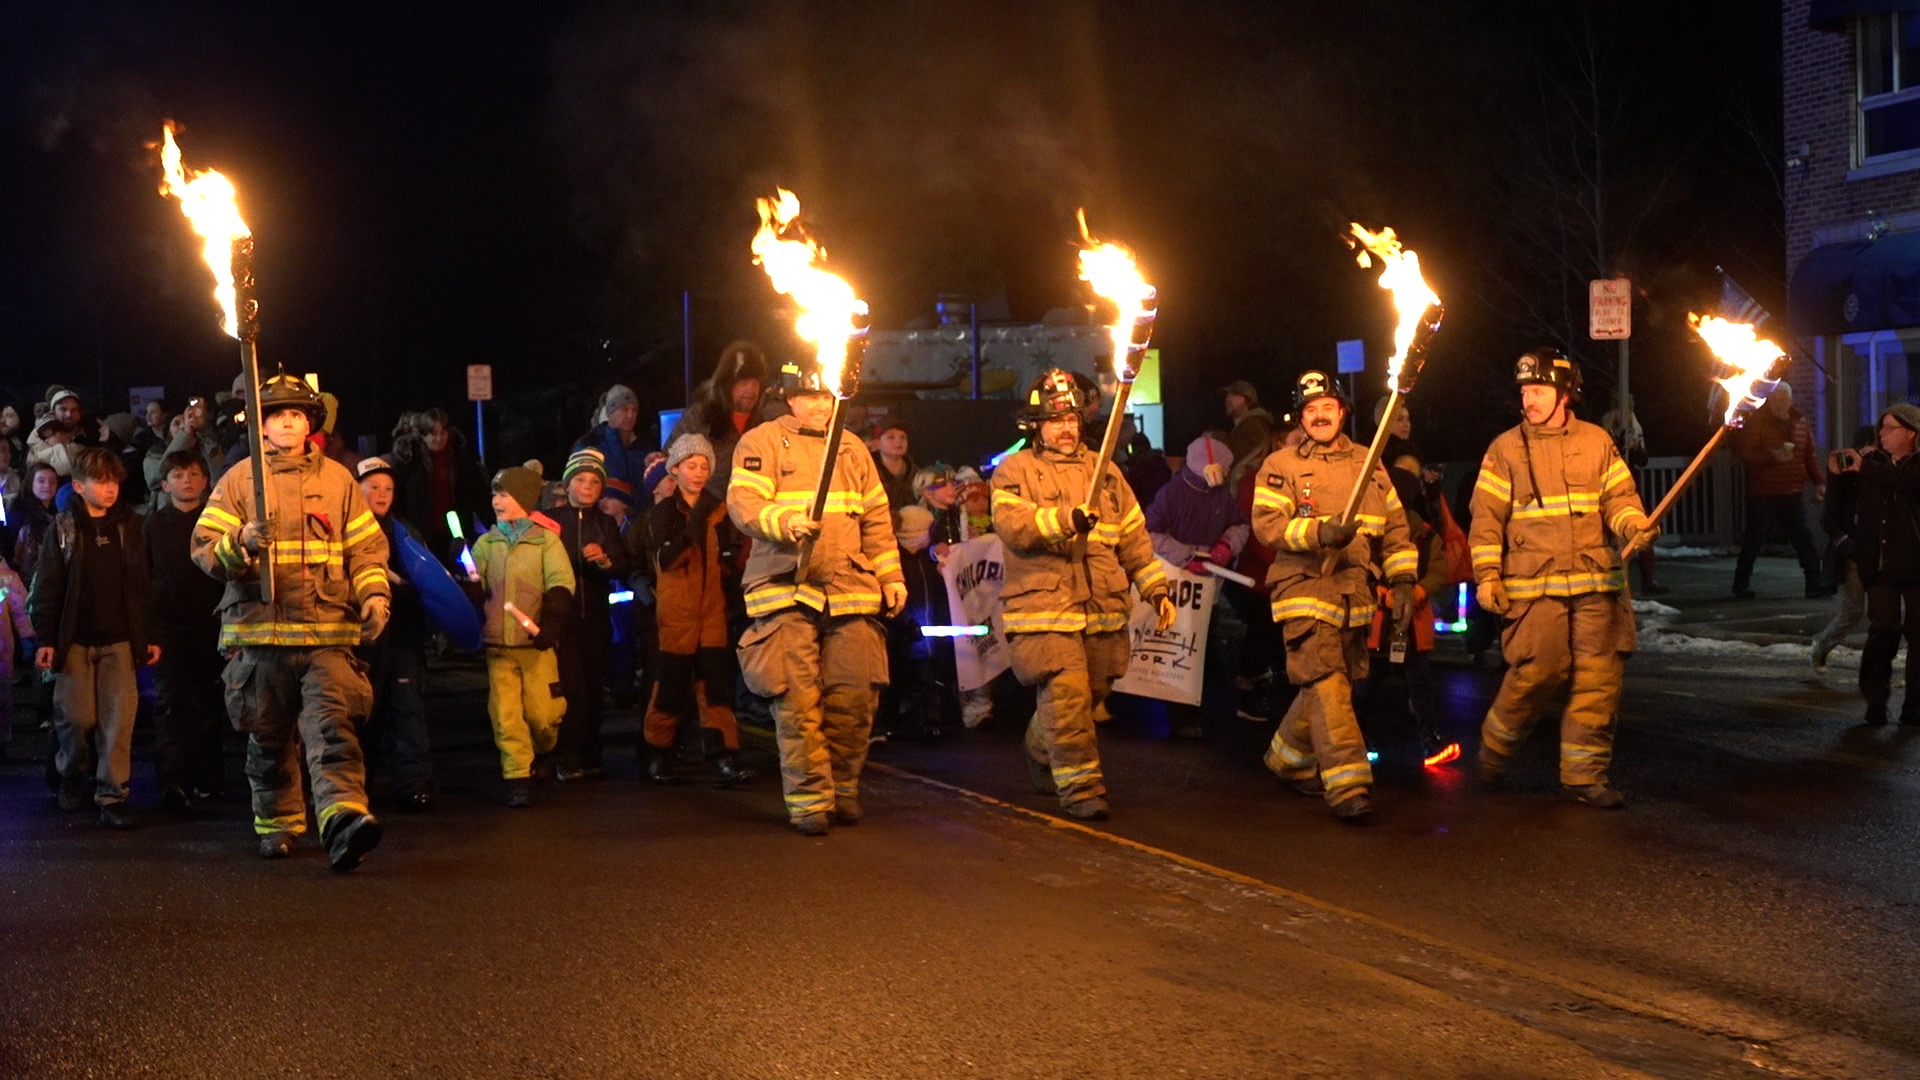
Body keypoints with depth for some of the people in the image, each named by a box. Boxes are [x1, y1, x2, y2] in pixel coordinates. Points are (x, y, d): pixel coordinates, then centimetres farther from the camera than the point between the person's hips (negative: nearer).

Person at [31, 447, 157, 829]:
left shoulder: (131, 526, 6)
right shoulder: (63, 528, 2)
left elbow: (146, 583, 8)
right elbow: (48, 588, 1)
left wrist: (150, 636, 5)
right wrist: (45, 639, -5)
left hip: (119, 639, 1)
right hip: (74, 639, -1)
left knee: (118, 718, -5)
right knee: (77, 716, 2)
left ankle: (112, 796, -1)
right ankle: (71, 776, 29)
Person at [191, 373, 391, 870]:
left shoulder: (337, 479, 12)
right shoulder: (238, 479, 7)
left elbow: (368, 547, 14)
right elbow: (204, 548, 2)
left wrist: (374, 594, -3)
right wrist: (241, 543, -18)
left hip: (328, 630, -1)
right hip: (260, 630, 1)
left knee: (333, 723, -18)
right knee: (270, 736, 10)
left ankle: (343, 819, -32)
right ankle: (278, 824, 27)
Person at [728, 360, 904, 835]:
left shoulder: (852, 448, 22)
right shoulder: (761, 443, 5)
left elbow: (876, 518, 25)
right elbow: (743, 503, -10)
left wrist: (891, 576, 18)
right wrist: (786, 522, -28)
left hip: (851, 590, 4)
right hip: (787, 590, -4)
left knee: (856, 696, 0)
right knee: (797, 700, -9)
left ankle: (843, 789, 16)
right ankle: (809, 800, -3)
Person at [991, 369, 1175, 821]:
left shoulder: (1103, 471, 18)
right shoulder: (1014, 471, 4)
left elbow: (1133, 534, 21)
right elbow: (1012, 526, -13)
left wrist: (1155, 588, 15)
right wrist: (1064, 520, -27)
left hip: (1102, 611, 5)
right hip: (1044, 607, -5)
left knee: (1089, 695, 11)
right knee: (1067, 695, -14)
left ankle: (1041, 754, 36)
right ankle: (1080, 785, -6)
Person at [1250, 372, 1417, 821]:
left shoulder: (1368, 464, 16)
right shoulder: (1281, 465, 2)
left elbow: (1395, 526, 17)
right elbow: (1267, 523, -9)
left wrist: (1402, 582, 9)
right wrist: (1318, 532, -22)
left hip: (1355, 594, 5)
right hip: (1305, 588, -5)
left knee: (1332, 684, 10)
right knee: (1327, 683, -15)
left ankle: (1288, 758, 32)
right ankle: (1347, 785, -17)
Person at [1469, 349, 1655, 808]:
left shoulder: (1596, 442, 10)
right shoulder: (1506, 448, 5)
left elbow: (1619, 498, 8)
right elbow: (1487, 516, 3)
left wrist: (1636, 527, -14)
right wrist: (1487, 576, -4)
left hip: (1596, 582, 3)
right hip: (1533, 585, -3)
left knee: (1600, 677, 0)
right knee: (1538, 672, -11)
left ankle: (1585, 773, 10)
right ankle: (1495, 747, 15)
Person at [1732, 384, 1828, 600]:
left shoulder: (1800, 423, 11)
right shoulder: (1756, 422, -5)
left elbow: (1809, 457, 17)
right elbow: (1745, 454, -11)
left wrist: (1819, 482, 7)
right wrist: (1773, 457, -24)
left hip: (1792, 494, 4)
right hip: (1763, 494, -4)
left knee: (1804, 539, -1)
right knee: (1753, 540, 3)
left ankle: (1814, 584, -1)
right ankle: (1741, 584, 14)